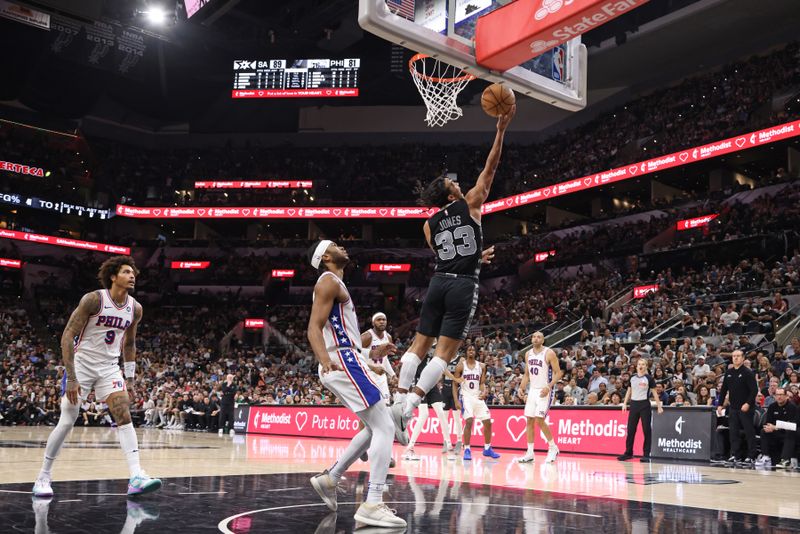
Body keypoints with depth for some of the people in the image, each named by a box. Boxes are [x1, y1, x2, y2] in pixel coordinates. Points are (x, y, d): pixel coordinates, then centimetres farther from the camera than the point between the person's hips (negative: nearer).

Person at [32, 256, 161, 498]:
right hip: (81, 364, -4)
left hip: (109, 368, 4)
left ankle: (136, 477, -18)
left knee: (124, 415, -12)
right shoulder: (94, 299, -16)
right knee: (66, 422, -3)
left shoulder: (135, 309, 1)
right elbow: (67, 335, -17)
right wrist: (71, 378, -22)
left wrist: (130, 379, 12)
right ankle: (43, 477, 14)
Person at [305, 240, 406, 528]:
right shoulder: (329, 281, -7)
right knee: (384, 428, -13)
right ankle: (372, 505, -18)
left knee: (379, 426, 18)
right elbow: (314, 328, -19)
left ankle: (330, 478, 20)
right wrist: (325, 360, -37)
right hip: (344, 363, -10)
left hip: (345, 362, 10)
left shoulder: (335, 283, 24)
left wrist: (373, 352, 41)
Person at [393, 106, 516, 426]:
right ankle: (412, 402, -12)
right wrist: (501, 131, 4)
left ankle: (399, 399, 9)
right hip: (464, 285, -5)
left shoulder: (429, 225, 12)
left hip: (439, 282, 5)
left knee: (419, 344, 11)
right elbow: (490, 168, 2)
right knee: (445, 351, -4)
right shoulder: (470, 204, 0)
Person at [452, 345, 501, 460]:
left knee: (488, 422, 3)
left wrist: (484, 392, -14)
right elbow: (455, 384, -2)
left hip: (478, 397, 4)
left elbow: (482, 383, 8)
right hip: (466, 397, -4)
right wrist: (456, 401, -10)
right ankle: (467, 450, -9)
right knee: (469, 421, -20)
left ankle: (487, 449, 19)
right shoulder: (461, 366, -2)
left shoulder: (481, 366, 7)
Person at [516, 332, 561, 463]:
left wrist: (549, 386, -24)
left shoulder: (549, 353, -11)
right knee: (529, 420, 4)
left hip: (544, 391, -7)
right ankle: (530, 453, 10)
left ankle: (553, 448, 5)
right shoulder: (528, 354, 9)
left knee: (539, 420, -14)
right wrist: (522, 387, 1)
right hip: (532, 390, 7)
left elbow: (558, 373, -11)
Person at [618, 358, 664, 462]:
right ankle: (628, 453, 14)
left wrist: (659, 406, -5)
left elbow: (654, 393, -1)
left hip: (644, 405, -4)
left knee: (646, 429, -2)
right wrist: (625, 403, 9)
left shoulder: (649, 378, -2)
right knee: (630, 429, 5)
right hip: (634, 404, 4)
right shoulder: (632, 378, 9)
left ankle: (646, 454, 3)